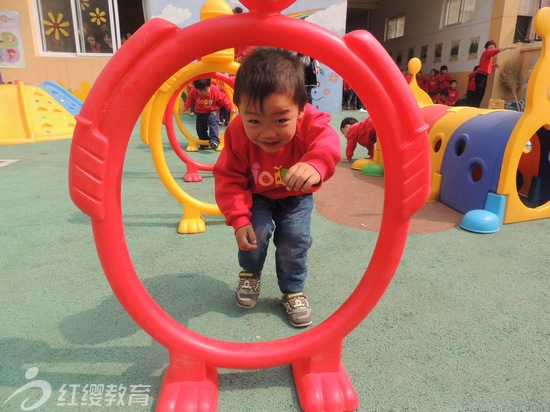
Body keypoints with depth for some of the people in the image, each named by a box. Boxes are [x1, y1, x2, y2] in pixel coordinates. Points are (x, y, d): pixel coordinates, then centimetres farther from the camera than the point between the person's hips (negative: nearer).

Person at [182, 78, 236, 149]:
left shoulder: (215, 90, -21)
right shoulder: (193, 91, -15)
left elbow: (223, 99, -13)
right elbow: (190, 100, 0)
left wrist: (231, 108, -11)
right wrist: (185, 107, -11)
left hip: (212, 111, -3)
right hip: (200, 112, 4)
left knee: (213, 123, -26)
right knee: (200, 128, 8)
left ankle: (214, 140, -34)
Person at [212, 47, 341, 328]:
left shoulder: (311, 123, -32)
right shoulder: (237, 134, -31)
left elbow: (327, 144, -49)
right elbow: (229, 178, -23)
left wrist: (315, 166, -72)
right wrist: (239, 218, -31)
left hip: (296, 197, 0)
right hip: (257, 195, 0)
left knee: (294, 241, -11)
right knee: (255, 233, -18)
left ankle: (293, 290, 17)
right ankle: (250, 273, 18)